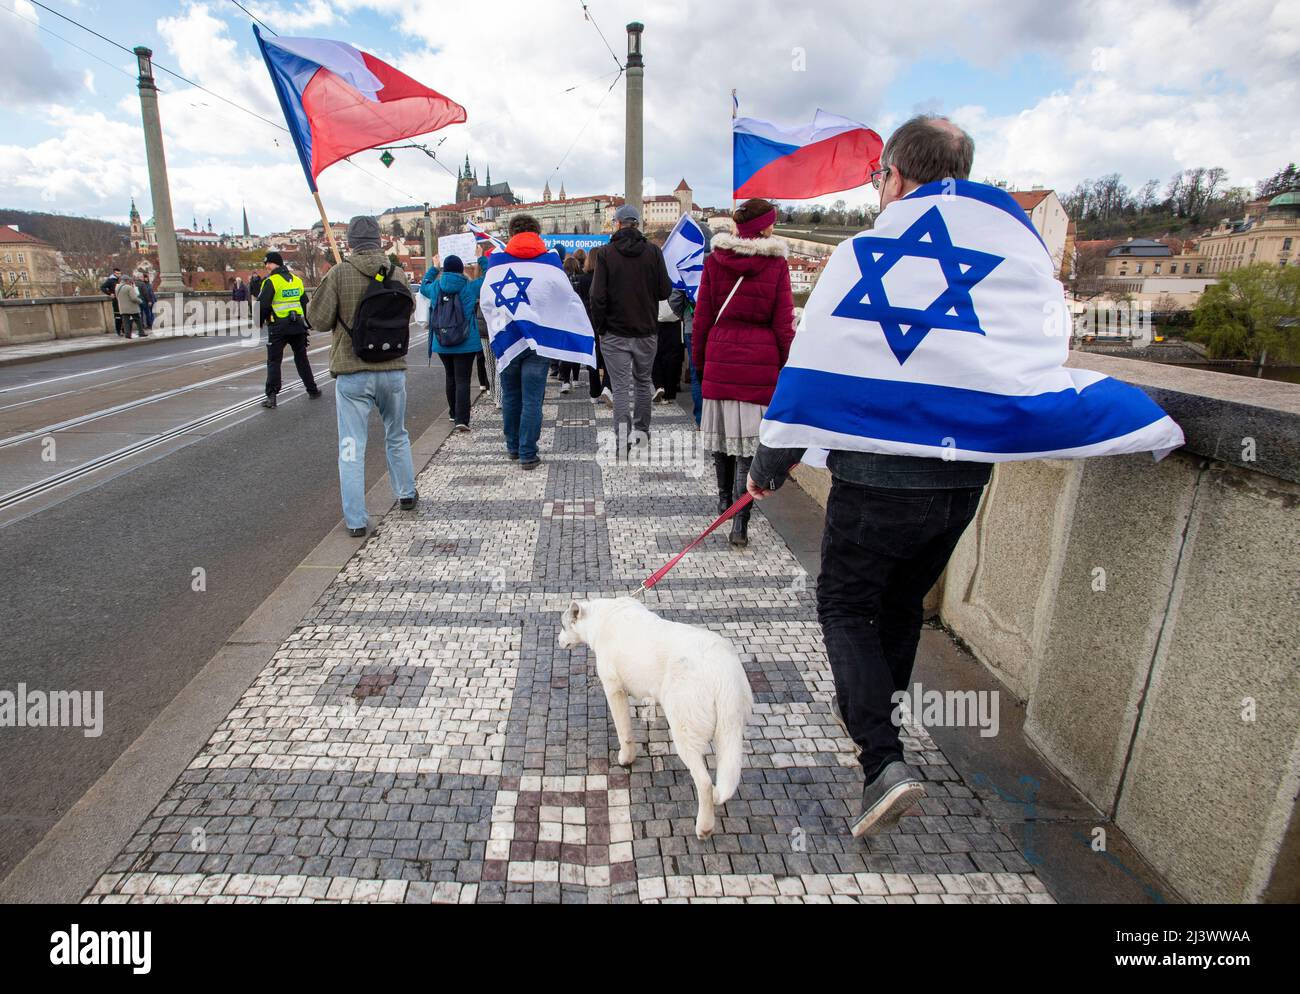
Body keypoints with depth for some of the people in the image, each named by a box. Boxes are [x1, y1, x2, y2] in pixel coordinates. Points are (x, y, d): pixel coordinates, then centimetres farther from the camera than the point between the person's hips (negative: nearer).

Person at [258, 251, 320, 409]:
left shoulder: (270, 282, -10)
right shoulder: (297, 280, 11)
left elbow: (263, 306, -13)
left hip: (278, 328, -5)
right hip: (298, 326, 5)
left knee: (274, 361, 0)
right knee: (301, 358, 17)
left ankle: (271, 396, -4)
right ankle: (312, 390, 22)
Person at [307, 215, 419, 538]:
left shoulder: (339, 274, -9)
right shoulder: (397, 273, 0)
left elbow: (319, 320, -8)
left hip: (352, 373, -3)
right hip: (393, 369, 3)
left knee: (351, 448, 4)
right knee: (397, 436, 23)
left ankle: (355, 520, 6)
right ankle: (407, 495, 37)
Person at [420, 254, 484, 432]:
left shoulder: (435, 288, 2)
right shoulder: (470, 287, -7)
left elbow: (423, 287, 26)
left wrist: (433, 267, 33)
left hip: (442, 344, 4)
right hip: (466, 344, -4)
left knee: (451, 377, 20)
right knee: (462, 380, -5)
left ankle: (453, 414, 31)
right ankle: (461, 419, -13)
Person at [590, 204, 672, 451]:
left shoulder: (606, 253, -6)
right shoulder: (653, 251, -2)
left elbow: (598, 296, -10)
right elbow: (665, 291, -3)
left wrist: (599, 327, 1)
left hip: (615, 333, -2)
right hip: (647, 331, 2)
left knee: (621, 386, 0)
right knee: (643, 380, 19)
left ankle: (623, 436, -11)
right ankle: (642, 429, 29)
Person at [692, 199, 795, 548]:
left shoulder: (714, 260, 5)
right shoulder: (776, 264, -3)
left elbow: (702, 316, 6)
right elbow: (783, 323, -3)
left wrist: (699, 359, 15)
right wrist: (787, 366, 5)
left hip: (720, 356, 3)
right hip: (760, 361, -3)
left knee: (720, 429, 16)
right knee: (750, 439, -2)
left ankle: (725, 500, 33)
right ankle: (739, 523, -6)